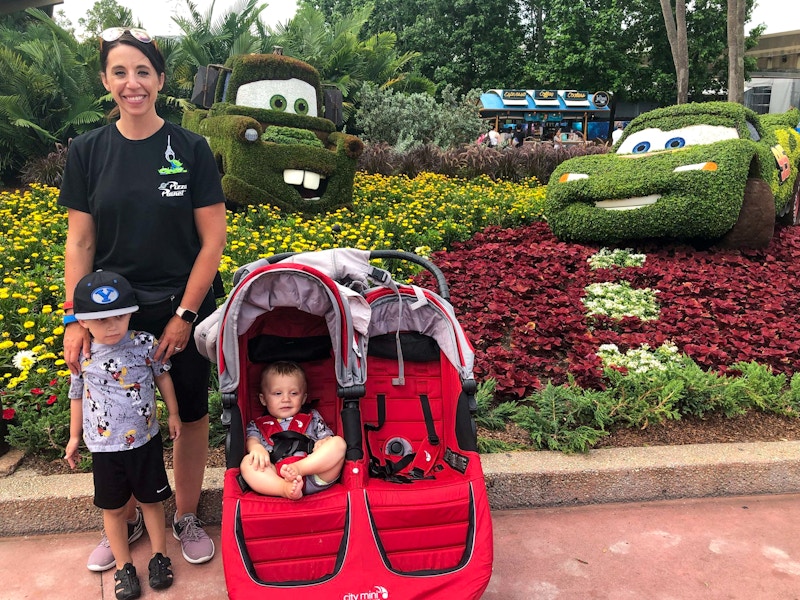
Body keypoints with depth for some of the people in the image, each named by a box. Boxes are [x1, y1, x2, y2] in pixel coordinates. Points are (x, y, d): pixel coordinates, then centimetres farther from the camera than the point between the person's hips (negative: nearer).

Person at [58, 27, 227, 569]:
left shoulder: (191, 149, -6)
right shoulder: (88, 152, 0)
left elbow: (213, 240, -7)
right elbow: (79, 242, 1)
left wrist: (184, 315, -11)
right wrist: (75, 317, -8)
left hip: (183, 309, -1)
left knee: (191, 414, 10)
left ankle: (187, 517, 32)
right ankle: (125, 520, 35)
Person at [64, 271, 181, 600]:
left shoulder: (145, 344, -14)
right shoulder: (82, 354, -10)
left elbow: (162, 376, 3)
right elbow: (77, 395, 5)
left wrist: (173, 413, 7)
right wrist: (74, 436, 13)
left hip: (145, 440, -1)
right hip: (105, 446, 1)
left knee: (152, 500, 14)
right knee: (113, 508, 13)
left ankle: (159, 555, 33)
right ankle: (123, 565, 31)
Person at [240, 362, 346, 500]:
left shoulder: (313, 417, 30)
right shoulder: (258, 425, 28)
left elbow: (326, 436, 22)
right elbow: (252, 439, 11)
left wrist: (323, 442, -3)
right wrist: (256, 447, -14)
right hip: (275, 479, -1)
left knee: (338, 443, -21)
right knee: (247, 463, -27)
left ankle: (298, 469, -36)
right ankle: (285, 488, -48)